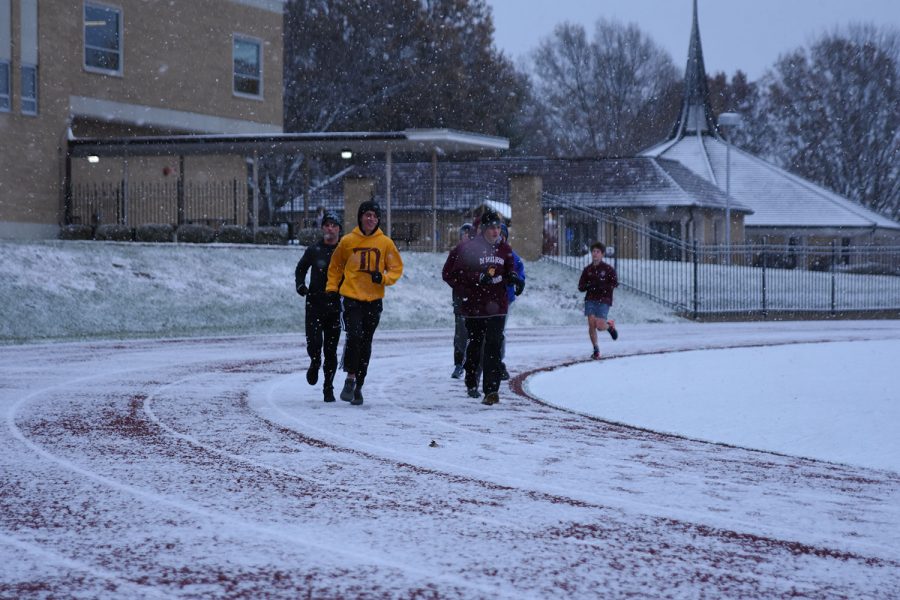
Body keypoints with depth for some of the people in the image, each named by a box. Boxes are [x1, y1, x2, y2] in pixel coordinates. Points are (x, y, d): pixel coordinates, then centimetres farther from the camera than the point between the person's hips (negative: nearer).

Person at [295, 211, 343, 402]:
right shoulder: (314, 250, 3)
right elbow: (300, 269, 17)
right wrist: (300, 284, -1)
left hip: (336, 306, 0)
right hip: (315, 304, 0)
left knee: (331, 349, 3)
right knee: (314, 342, -12)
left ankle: (328, 387, 14)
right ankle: (315, 363, 22)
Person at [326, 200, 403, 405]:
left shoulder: (385, 243, 2)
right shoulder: (348, 241, 1)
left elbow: (397, 268, 7)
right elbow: (335, 266, 12)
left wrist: (384, 278, -12)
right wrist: (332, 288, 4)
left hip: (374, 300, 2)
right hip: (351, 297, -2)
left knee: (366, 344, 7)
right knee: (354, 336, -18)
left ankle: (358, 386, 15)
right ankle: (350, 379, -6)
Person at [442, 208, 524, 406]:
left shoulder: (504, 249, 7)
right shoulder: (467, 248, -9)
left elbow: (509, 270, 22)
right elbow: (449, 273, -9)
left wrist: (514, 278, -2)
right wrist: (477, 278, -15)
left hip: (497, 307, 2)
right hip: (474, 307, -2)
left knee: (493, 347, -9)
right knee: (474, 347, 11)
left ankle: (491, 389, -12)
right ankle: (471, 384, 32)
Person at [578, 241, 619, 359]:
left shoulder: (608, 269, 0)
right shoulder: (587, 269, 10)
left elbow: (615, 283, -8)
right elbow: (580, 287, 11)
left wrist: (601, 285, -20)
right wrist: (589, 286, -11)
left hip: (603, 301, -3)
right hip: (590, 300, 3)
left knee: (600, 326, -12)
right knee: (591, 324, -8)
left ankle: (610, 325, 25)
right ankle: (596, 350, 4)